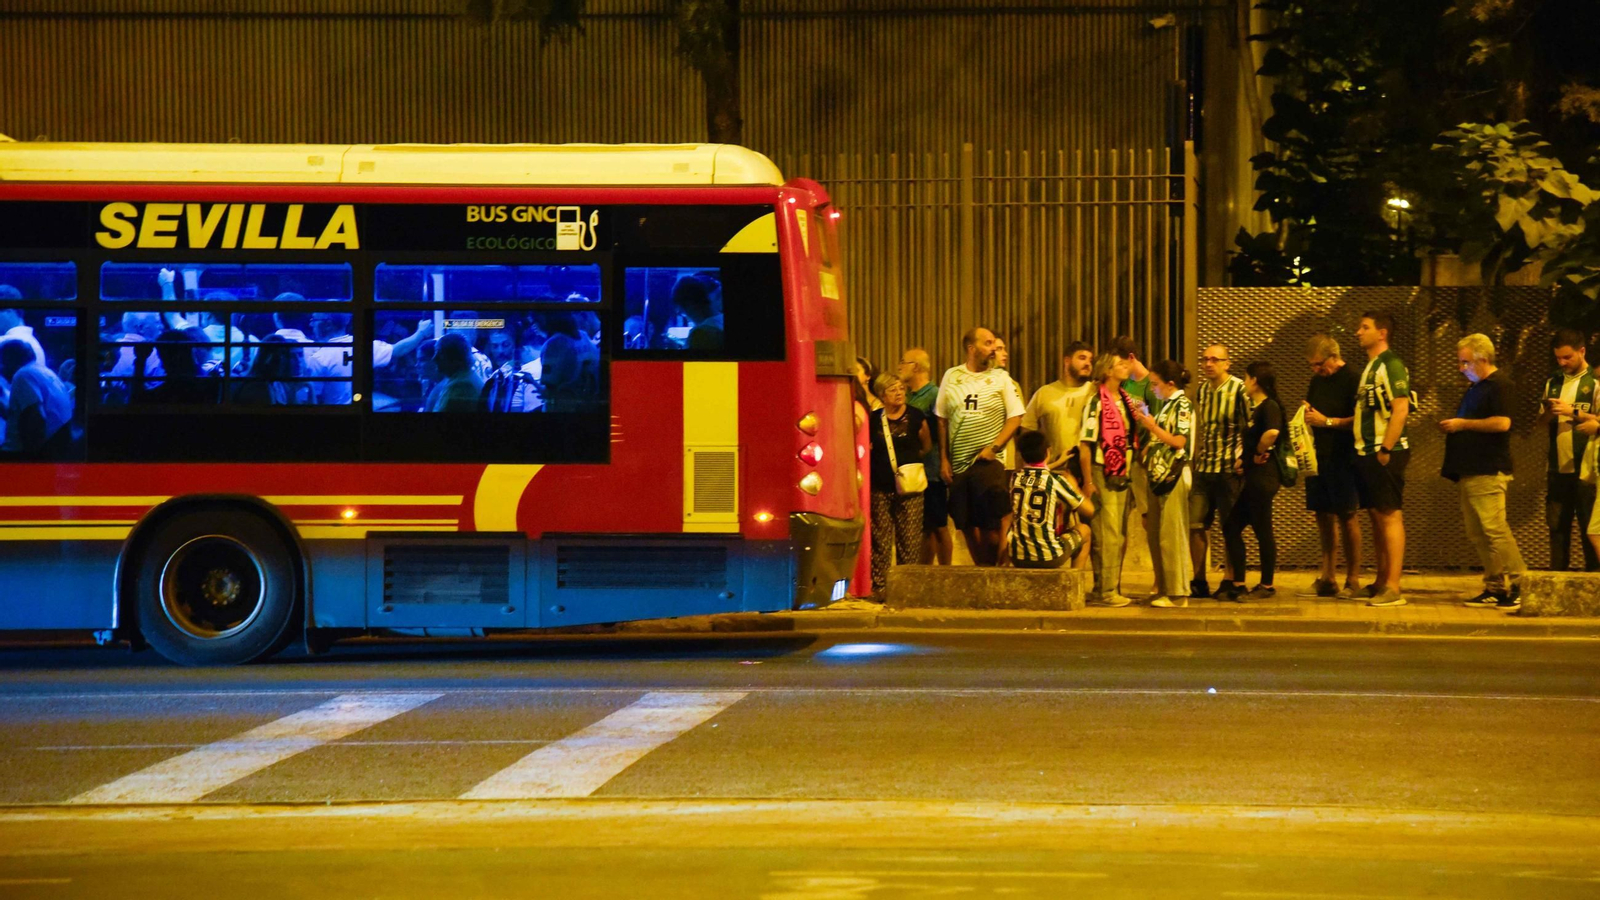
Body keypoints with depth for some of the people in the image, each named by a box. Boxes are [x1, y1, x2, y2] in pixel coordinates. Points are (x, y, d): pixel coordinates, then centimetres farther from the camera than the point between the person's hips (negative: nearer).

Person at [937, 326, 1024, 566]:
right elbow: (941, 420, 9)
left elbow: (1015, 416, -1)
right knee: (968, 525, 8)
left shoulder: (1000, 378, 3)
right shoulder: (951, 376, 7)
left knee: (992, 527, -9)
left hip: (988, 462, -3)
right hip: (958, 465, 3)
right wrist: (943, 459, 4)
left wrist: (993, 448, -11)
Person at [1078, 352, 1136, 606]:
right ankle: (1104, 591, -5)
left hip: (1121, 474, 8)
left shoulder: (1124, 400, 12)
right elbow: (1085, 444, -12)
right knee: (1106, 535, -8)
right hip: (1101, 473, -8)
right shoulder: (1096, 402, -10)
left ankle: (1114, 589, 18)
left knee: (1118, 536, 11)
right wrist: (1088, 482, -16)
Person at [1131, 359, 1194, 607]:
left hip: (1173, 474, -9)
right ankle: (1163, 589, 18)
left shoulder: (1182, 404, -8)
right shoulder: (1166, 405, 17)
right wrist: (1142, 418, 9)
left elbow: (1179, 440, -16)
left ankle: (1177, 593, -4)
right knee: (1155, 535, 11)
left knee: (1171, 535, -7)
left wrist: (1151, 424, -13)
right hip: (1159, 474, 9)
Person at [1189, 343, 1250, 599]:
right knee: (1194, 524, 2)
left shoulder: (1239, 390, -6)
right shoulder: (1201, 391, 12)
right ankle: (1199, 582, 10)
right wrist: (1194, 458, 15)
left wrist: (1244, 458, -13)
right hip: (1203, 468, 6)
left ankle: (1230, 581, 9)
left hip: (1230, 469, -6)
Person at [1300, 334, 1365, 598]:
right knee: (1323, 515, 8)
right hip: (1318, 457, 8)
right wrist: (1306, 412, 4)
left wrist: (1327, 421, -15)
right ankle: (1328, 578, 14)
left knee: (1346, 516, -5)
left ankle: (1353, 580, 0)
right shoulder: (1317, 380, 15)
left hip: (1343, 458, -8)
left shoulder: (1352, 379, -10)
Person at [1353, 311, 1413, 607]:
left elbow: (1401, 410, -19)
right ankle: (1381, 582, 18)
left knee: (1390, 515, -9)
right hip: (1367, 452, 10)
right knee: (1376, 516, 12)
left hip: (1385, 453, -10)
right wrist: (1363, 451, 14)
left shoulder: (1391, 364, -12)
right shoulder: (1370, 366, 17)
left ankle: (1393, 589, -10)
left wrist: (1385, 450, -21)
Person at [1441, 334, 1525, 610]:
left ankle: (1518, 585, -11)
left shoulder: (1499, 385, -9)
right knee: (1476, 533, 7)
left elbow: (1502, 422, -22)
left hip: (1489, 471, -10)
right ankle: (1495, 588, 9)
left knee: (1494, 528, -14)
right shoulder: (1474, 388, 21)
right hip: (1471, 471, 10)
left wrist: (1462, 424, -16)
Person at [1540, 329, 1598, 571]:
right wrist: (1549, 412, -4)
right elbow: (1541, 422, 17)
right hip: (1557, 467, 6)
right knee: (1556, 525, 7)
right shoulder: (1553, 382, 15)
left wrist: (1573, 412, -17)